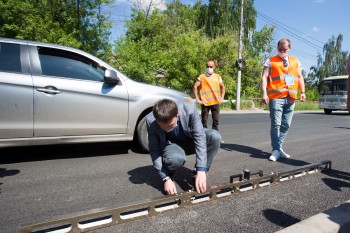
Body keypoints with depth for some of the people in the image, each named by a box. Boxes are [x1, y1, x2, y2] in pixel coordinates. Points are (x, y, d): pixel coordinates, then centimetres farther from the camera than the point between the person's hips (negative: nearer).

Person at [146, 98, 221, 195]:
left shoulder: (190, 108, -33)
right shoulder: (150, 121, -30)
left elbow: (199, 137, -32)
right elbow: (154, 150, -23)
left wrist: (201, 171, -37)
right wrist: (166, 178, -29)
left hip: (191, 141, 2)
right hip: (171, 144, -1)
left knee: (215, 136, -29)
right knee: (176, 159, -37)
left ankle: (199, 175, -9)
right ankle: (168, 174, 1)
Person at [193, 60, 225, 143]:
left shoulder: (218, 77, 9)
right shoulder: (202, 77, -1)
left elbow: (223, 87, 18)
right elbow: (195, 87, -4)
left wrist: (222, 98, 7)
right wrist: (197, 99, -8)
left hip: (216, 102, 3)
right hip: (205, 102, -3)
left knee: (216, 120, 6)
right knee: (204, 121, 3)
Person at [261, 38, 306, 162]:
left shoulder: (295, 61, 18)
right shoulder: (271, 61, 4)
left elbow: (300, 77, 18)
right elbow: (264, 77, -4)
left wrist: (302, 92, 4)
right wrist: (264, 93, -15)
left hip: (291, 98, 5)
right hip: (276, 97, -5)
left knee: (286, 125, 8)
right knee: (276, 124, -6)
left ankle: (278, 147, 19)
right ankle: (276, 150, 3)